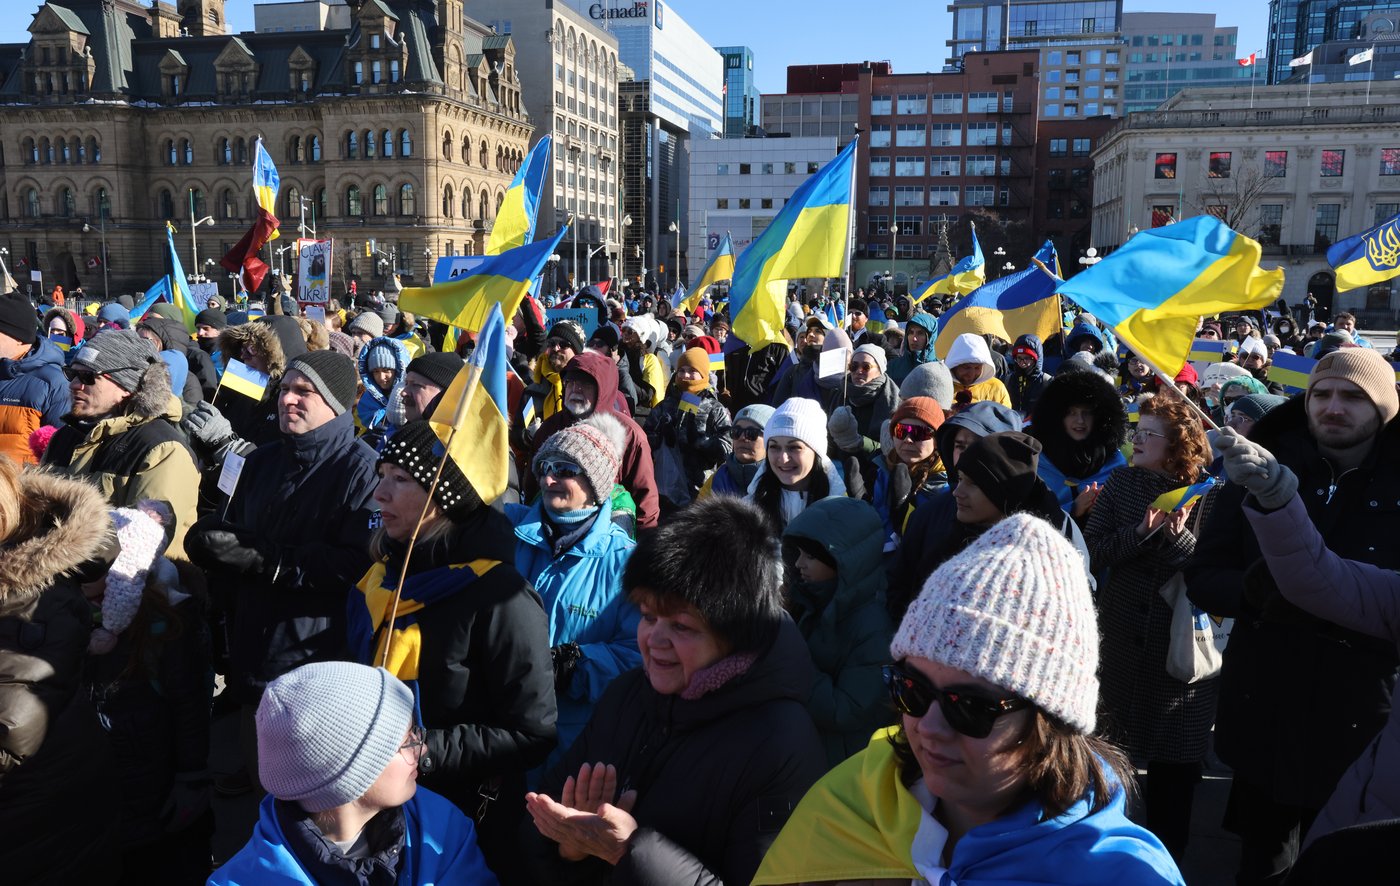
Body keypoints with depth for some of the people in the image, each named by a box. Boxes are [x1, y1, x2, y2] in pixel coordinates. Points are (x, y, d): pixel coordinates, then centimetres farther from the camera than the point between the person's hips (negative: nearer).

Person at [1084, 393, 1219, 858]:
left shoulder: (1209, 494, -7)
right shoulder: (1122, 482, 1)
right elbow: (1092, 552, -5)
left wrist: (1180, 537, -23)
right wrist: (1141, 530, -19)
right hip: (1123, 632, 2)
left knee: (1175, 755, 10)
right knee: (1113, 740, 12)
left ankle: (1166, 849, 29)